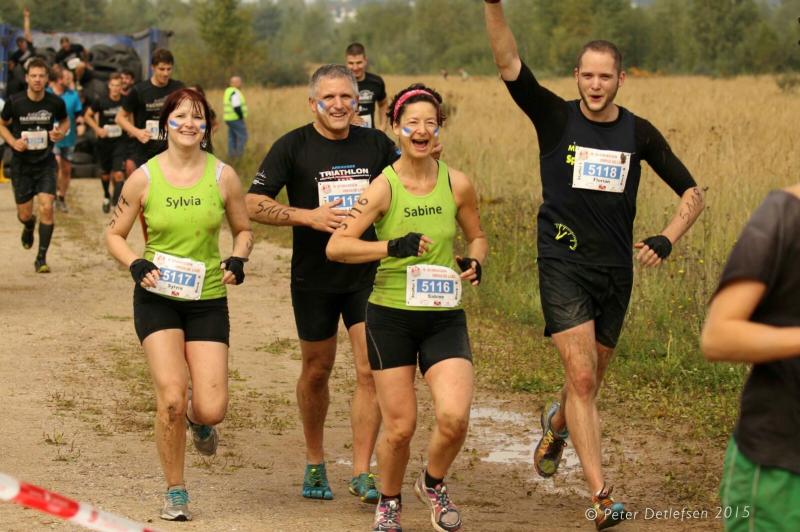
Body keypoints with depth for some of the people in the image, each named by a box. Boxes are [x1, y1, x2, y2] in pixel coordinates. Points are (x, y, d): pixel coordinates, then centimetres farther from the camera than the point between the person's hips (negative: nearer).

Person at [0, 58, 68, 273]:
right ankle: (28, 228, 47)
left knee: (46, 208, -15)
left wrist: (61, 133, -10)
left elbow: (64, 121, 12)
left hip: (45, 163, 0)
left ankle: (41, 258, -4)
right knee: (25, 214, 7)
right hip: (21, 164, 0)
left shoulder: (55, 102, -8)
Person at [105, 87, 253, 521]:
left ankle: (198, 420, 33)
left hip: (208, 300, 1)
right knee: (171, 399, -15)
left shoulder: (223, 176, -2)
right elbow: (114, 234, 5)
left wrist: (237, 259, -9)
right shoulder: (144, 177, -5)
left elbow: (243, 229, 11)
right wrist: (135, 265, -14)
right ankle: (175, 493, 6)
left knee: (211, 410, -8)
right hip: (157, 299, -1)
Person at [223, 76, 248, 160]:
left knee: (232, 137, 11)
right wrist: (242, 117, -12)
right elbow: (237, 107, -23)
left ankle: (231, 154, 11)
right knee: (242, 136, -6)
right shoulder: (235, 93, -16)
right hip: (236, 119, -10)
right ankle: (239, 155, -9)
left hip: (229, 118, 10)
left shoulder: (228, 91, 14)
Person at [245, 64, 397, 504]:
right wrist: (310, 216, -20)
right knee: (316, 371, 12)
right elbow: (254, 205, -9)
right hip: (313, 278, -1)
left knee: (370, 372, -9)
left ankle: (361, 473, -4)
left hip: (367, 274, 1)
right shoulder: (293, 147, -5)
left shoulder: (376, 144, 2)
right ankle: (314, 462, 32)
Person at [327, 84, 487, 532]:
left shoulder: (458, 185, 0)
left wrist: (474, 262, -5)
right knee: (400, 426, 1)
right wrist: (393, 247, -24)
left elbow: (478, 236, 17)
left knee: (455, 416, -16)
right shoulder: (383, 187, -8)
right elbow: (336, 246, -14)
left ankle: (434, 485, 16)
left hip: (445, 316, 2)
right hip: (391, 315, -2)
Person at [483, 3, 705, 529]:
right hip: (563, 266, -3)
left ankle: (556, 425, 50)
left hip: (616, 272, 3)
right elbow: (509, 64, -17)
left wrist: (667, 239, -8)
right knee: (582, 378, -14)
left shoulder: (638, 133, 3)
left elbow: (692, 193, 9)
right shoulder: (555, 117, -3)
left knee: (590, 382, 15)